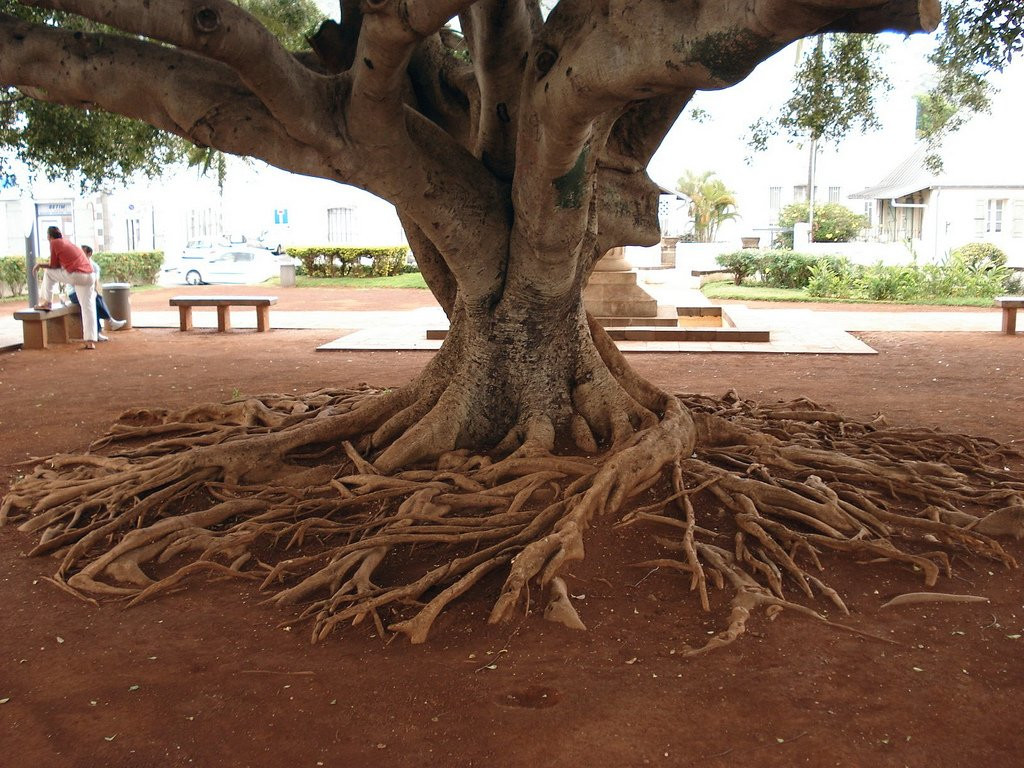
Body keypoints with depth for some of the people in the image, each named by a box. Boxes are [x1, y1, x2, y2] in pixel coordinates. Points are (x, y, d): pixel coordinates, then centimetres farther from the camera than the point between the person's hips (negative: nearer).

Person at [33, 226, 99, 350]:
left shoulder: (54, 243, 7)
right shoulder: (68, 242, 29)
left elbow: (54, 266, 11)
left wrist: (40, 265, 25)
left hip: (75, 275, -6)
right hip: (89, 276, 7)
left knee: (48, 273, 20)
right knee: (88, 308, 4)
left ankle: (47, 302, 21)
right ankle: (91, 341, -1)